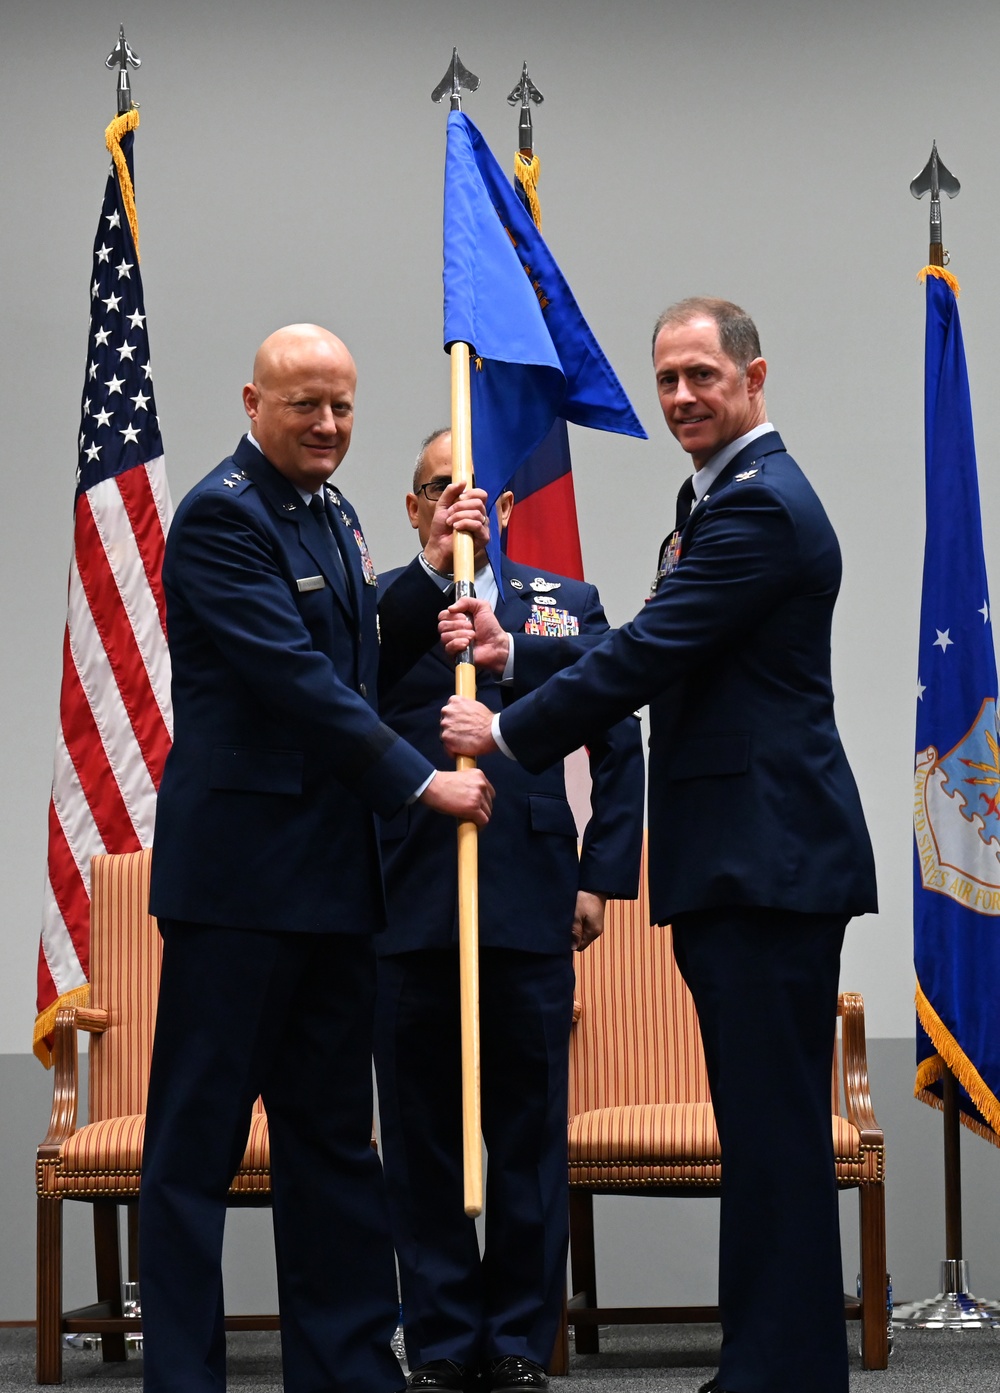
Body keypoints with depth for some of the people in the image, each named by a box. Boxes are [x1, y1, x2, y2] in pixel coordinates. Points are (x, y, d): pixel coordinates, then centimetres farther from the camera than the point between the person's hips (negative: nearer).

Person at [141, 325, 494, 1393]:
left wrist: (433, 570, 10)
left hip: (331, 870, 9)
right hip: (240, 866, -9)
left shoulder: (332, 515, 17)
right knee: (199, 1133, -2)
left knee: (334, 1133, 12)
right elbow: (295, 677, -18)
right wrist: (422, 781, -17)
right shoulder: (222, 515, -11)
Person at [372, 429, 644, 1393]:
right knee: (420, 1139, 5)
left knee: (530, 1134, 4)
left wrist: (603, 873, 5)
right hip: (406, 912, -1)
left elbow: (619, 749, 13)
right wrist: (432, 578, -19)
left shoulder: (565, 605, 13)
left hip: (532, 912, 1)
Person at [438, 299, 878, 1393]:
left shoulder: (758, 505, -14)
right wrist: (514, 653, 13)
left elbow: (651, 656, -17)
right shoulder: (724, 497, 20)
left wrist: (507, 732, -7)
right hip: (737, 861, 11)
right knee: (763, 1125, 14)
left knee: (775, 1126, -7)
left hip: (768, 858, -11)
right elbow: (659, 652, 21)